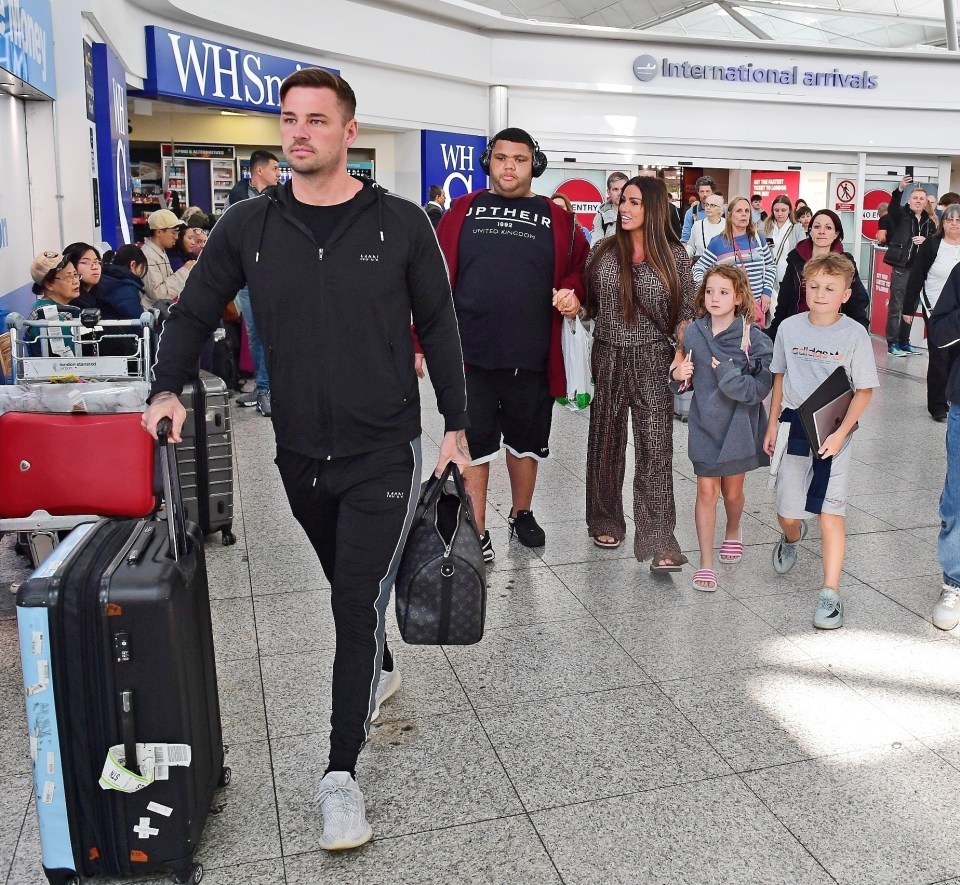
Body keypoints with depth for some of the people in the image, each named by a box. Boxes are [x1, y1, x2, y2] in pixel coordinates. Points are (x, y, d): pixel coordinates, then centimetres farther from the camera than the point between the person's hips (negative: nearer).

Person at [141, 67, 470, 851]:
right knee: (347, 588, 21)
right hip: (300, 454, 4)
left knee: (359, 601, -5)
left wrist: (456, 426, 1)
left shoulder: (401, 224, -6)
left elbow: (438, 327, 1)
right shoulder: (249, 226, -1)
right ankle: (380, 671, 49)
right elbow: (195, 313, 7)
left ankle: (341, 774, 7)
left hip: (384, 451, -3)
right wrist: (168, 389, -10)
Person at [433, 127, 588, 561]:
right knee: (473, 444, 4)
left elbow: (579, 268, 15)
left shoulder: (557, 219, 6)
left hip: (531, 358, 2)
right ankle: (476, 533, 16)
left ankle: (522, 515, 37)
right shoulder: (462, 211, 4)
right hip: (469, 355, -1)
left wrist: (572, 292, -9)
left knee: (525, 442, 16)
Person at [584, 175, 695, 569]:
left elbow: (686, 311, 3)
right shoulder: (603, 252, 5)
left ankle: (660, 542, -5)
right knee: (606, 441, 10)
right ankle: (605, 522, 27)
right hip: (608, 358, 2)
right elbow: (588, 302, 10)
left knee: (655, 447, -6)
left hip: (653, 361, -2)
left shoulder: (674, 255, 0)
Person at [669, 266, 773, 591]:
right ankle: (705, 563, 9)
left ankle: (733, 532, 48)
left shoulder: (753, 338, -13)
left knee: (732, 490, 16)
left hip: (738, 424, -1)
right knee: (706, 490, 0)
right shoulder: (693, 333, -4)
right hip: (704, 422, 1)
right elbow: (683, 382, 8)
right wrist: (678, 374, -13)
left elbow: (760, 388, -17)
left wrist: (727, 373, -26)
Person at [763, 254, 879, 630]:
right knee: (787, 512, 10)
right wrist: (772, 424, 10)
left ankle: (830, 594, 4)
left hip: (834, 431, -3)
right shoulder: (790, 328, -1)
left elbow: (865, 390, -6)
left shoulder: (855, 334, -9)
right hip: (795, 426, 3)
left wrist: (840, 433, -15)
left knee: (830, 514, -5)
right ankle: (792, 538, 48)